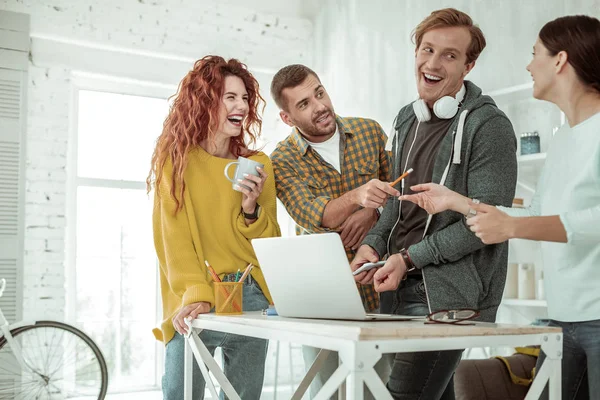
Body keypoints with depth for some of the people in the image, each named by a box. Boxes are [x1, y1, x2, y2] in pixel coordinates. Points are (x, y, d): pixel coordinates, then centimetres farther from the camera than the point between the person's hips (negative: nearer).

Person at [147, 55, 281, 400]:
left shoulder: (258, 164, 9)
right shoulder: (175, 161, 1)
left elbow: (271, 244, 8)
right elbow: (174, 238, -8)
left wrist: (251, 208, -11)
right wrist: (196, 294, -21)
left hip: (251, 297, 3)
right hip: (197, 303, -3)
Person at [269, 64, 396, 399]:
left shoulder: (370, 131, 2)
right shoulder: (283, 160, -6)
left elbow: (396, 187, 6)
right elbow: (310, 214, -22)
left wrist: (372, 213, -14)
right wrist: (356, 197, -40)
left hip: (376, 281, 1)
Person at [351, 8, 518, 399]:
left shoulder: (488, 125, -10)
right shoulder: (407, 119, 13)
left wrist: (409, 257, -16)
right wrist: (372, 244, 2)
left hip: (451, 297, -7)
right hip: (400, 290, 7)